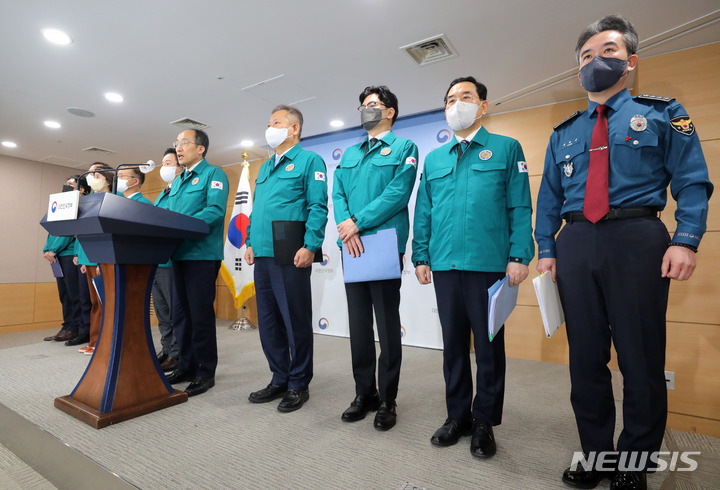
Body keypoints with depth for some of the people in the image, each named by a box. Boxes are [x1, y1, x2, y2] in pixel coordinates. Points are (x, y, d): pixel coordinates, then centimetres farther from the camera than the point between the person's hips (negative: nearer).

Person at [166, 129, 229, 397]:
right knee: (181, 314, 13)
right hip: (179, 255, 8)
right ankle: (186, 365, 27)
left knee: (201, 315, -2)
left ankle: (206, 372, 11)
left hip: (202, 255, -8)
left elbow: (215, 211, -18)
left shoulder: (213, 174, -2)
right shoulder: (177, 181, 23)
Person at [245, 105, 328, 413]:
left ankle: (298, 385, 17)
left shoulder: (309, 161, 0)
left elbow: (318, 208, -11)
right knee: (268, 321, 13)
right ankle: (280, 379, 28)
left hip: (290, 257, -8)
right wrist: (250, 242, 15)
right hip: (262, 255, 8)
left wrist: (310, 246, -20)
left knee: (296, 321, 1)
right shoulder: (265, 167, 24)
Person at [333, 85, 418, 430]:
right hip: (352, 247, 5)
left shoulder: (404, 148, 5)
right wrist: (346, 227, -10)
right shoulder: (350, 153, 22)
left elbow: (398, 193, -10)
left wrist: (357, 222, -15)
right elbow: (338, 194, 9)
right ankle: (364, 393, 25)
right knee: (358, 324, 10)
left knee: (387, 326, 2)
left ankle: (387, 400, 17)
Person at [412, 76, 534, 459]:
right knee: (453, 342, 12)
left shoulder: (506, 148, 7)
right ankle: (458, 415, 29)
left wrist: (519, 256, -10)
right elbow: (423, 212, 14)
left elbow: (520, 208, 0)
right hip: (445, 265, 4)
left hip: (489, 264, -3)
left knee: (488, 345, 6)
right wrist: (421, 257, 6)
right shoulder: (433, 159, 17)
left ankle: (484, 421, 25)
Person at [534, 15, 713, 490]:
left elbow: (692, 181, 2)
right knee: (586, 357, 7)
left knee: (641, 358, 3)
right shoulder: (564, 133, 19)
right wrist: (546, 249, 4)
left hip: (636, 239, -2)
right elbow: (549, 196, 14)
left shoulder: (662, 113, 11)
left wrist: (686, 240, -13)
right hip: (575, 244, 3)